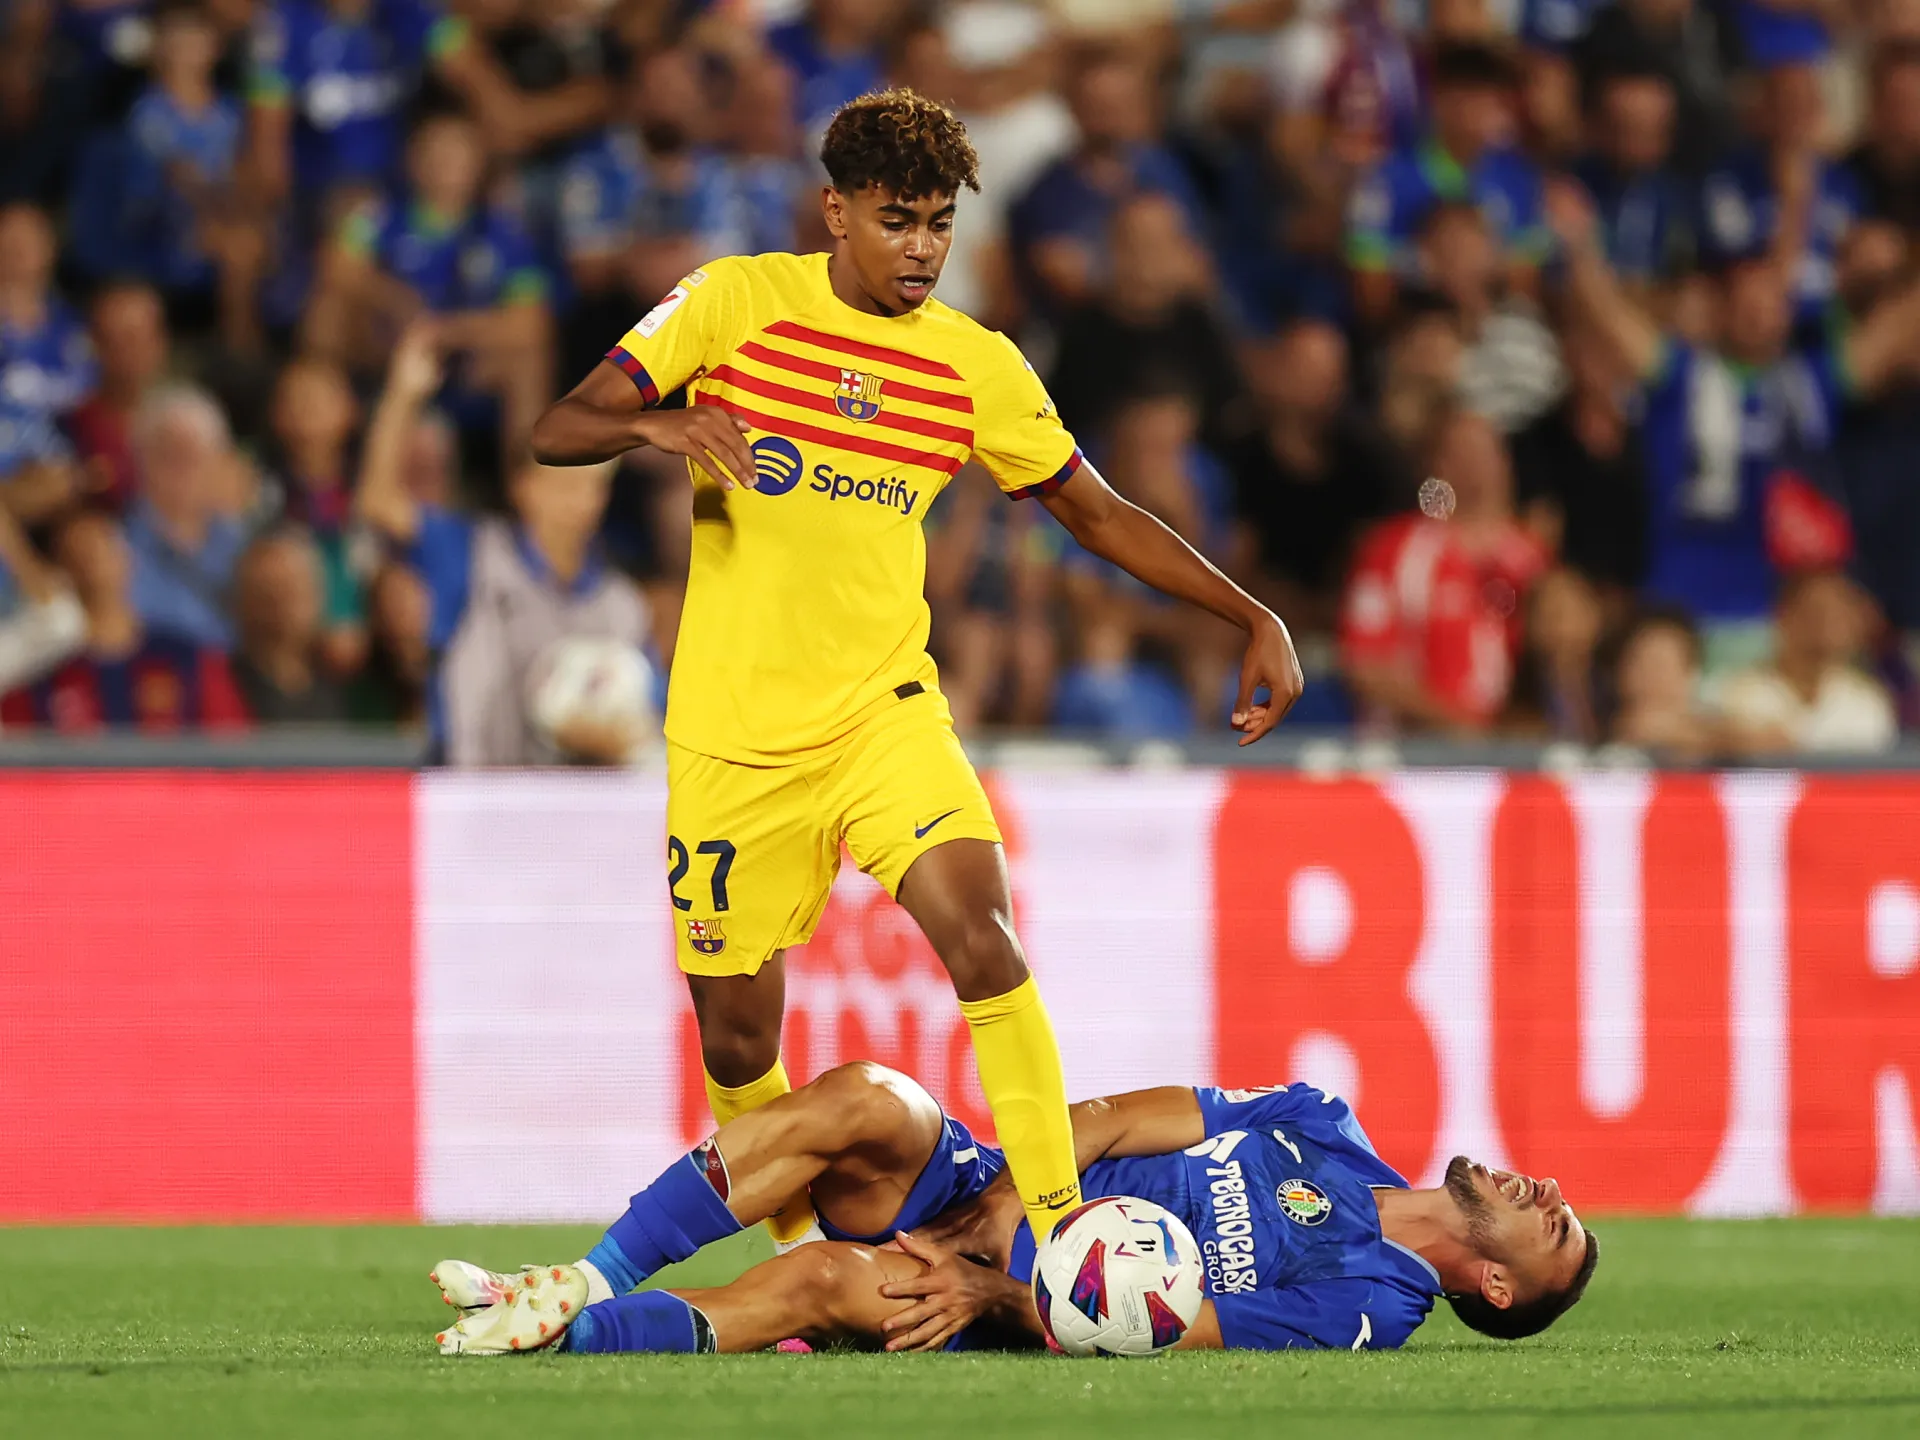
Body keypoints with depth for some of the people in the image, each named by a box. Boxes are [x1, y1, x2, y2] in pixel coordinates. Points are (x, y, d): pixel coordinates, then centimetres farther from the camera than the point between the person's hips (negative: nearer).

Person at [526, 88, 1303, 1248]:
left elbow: (1098, 513, 12)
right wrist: (657, 423, -27)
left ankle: (1060, 1232, -21)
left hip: (884, 709, 1)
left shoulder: (978, 366, 3)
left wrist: (1254, 619, 3)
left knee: (979, 934, -23)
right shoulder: (735, 302, -3)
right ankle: (805, 1258, 28)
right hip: (734, 735, -1)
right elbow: (561, 432, -4)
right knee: (735, 1038, 2)